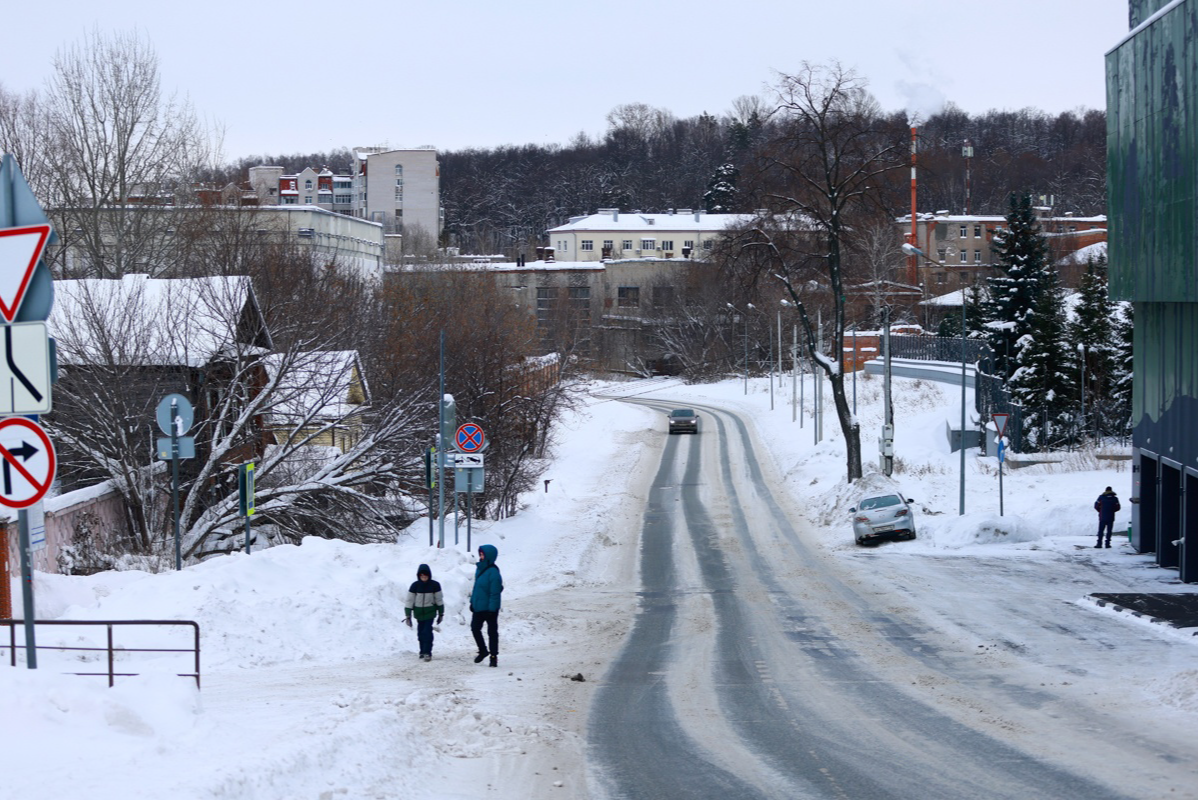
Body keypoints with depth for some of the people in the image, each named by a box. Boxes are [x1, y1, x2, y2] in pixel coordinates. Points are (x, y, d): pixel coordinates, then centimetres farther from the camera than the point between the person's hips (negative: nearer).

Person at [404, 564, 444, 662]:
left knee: (427, 632, -12)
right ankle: (423, 652, 22)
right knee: (421, 633, 7)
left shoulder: (434, 585, -7)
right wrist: (408, 616, -3)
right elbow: (409, 601, -2)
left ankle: (427, 653, -9)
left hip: (430, 612, -2)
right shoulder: (415, 586, -6)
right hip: (419, 612, 2)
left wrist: (441, 613, 8)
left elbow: (439, 600, 4)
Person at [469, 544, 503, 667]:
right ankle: (483, 651, 31)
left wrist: (492, 608, -21)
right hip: (478, 607, 8)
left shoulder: (493, 572, -20)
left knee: (492, 632, 3)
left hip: (489, 608, -8)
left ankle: (493, 656, 12)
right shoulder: (480, 568, 5)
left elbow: (495, 592, -20)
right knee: (475, 628, 14)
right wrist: (472, 601, 14)